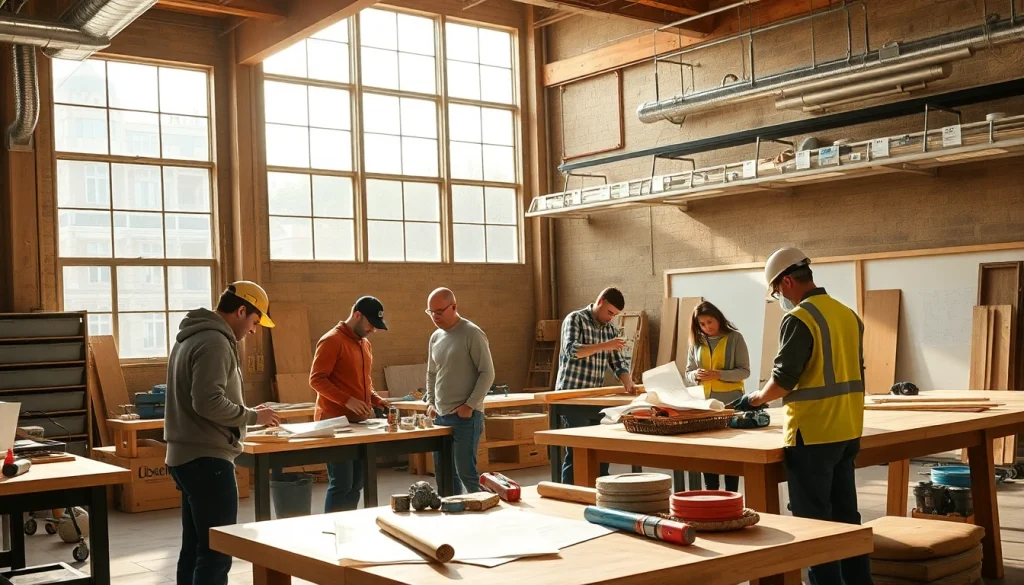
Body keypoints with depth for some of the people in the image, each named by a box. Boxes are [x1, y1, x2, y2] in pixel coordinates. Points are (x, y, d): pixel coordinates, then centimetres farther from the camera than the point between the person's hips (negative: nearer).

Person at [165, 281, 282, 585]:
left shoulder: (191, 337, 16)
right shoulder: (214, 342, -16)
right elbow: (208, 402, -25)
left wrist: (246, 412, 14)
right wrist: (252, 416, -12)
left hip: (187, 456, 10)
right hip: (207, 458, -10)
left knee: (195, 548, 14)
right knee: (216, 552, -8)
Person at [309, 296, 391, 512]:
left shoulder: (365, 343, 16)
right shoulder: (332, 341, -11)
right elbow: (316, 380, -16)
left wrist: (376, 399, 6)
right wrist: (348, 401, -25)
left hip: (357, 422, 8)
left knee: (356, 483, 10)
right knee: (341, 484, -8)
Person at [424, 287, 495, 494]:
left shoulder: (472, 333, -9)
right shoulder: (435, 337, 12)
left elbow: (487, 373, -11)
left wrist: (470, 405, -16)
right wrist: (430, 402, 10)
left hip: (466, 417, -7)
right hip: (440, 416, 7)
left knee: (466, 471, -8)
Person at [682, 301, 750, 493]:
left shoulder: (734, 338, -4)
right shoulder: (696, 342, 6)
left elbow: (744, 371, -8)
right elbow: (688, 375, 9)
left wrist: (719, 374, -21)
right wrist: (696, 376, -14)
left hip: (730, 402, -3)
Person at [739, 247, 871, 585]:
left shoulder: (799, 319, -15)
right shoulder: (849, 315, 10)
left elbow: (783, 379, -16)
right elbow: (852, 373, 16)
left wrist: (754, 400, 1)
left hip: (813, 435, -8)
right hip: (848, 431, 8)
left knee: (814, 520, 1)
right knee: (845, 515, 16)